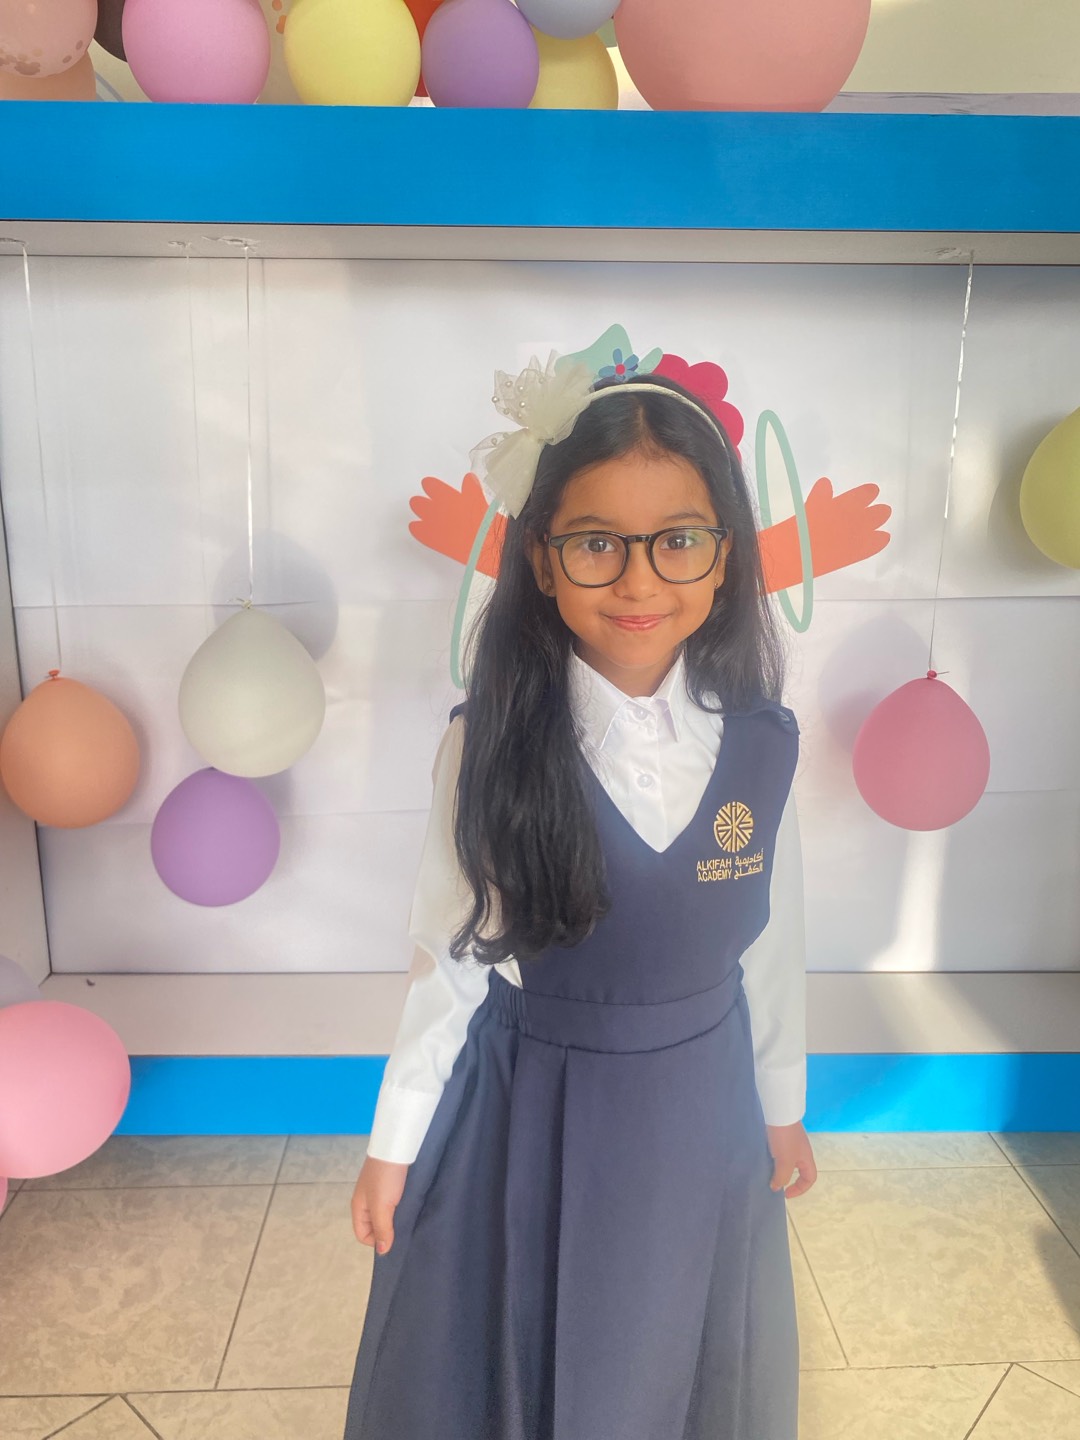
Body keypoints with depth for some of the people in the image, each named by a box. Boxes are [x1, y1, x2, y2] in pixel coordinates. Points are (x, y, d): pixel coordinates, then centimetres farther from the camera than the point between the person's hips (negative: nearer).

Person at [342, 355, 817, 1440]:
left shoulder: (759, 743, -12)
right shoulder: (491, 743, -18)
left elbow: (769, 942, 0)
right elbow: (451, 955, -9)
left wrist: (782, 1106, 10)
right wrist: (394, 1141, -1)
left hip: (698, 1111, 2)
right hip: (524, 1111, -1)